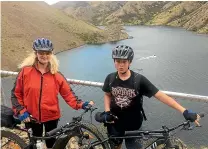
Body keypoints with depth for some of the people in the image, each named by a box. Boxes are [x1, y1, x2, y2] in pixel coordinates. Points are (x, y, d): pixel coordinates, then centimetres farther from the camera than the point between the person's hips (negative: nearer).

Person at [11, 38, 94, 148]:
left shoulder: (56, 75, -6)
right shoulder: (25, 71, -9)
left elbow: (68, 93, -6)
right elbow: (16, 93, -2)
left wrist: (80, 104, -20)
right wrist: (21, 111, -11)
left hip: (51, 116, 1)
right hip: (31, 117, 0)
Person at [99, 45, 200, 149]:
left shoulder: (139, 80, -20)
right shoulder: (110, 78, -11)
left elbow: (160, 95, -21)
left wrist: (184, 111, -25)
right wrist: (107, 112, -11)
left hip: (133, 122, -2)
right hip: (115, 121, 2)